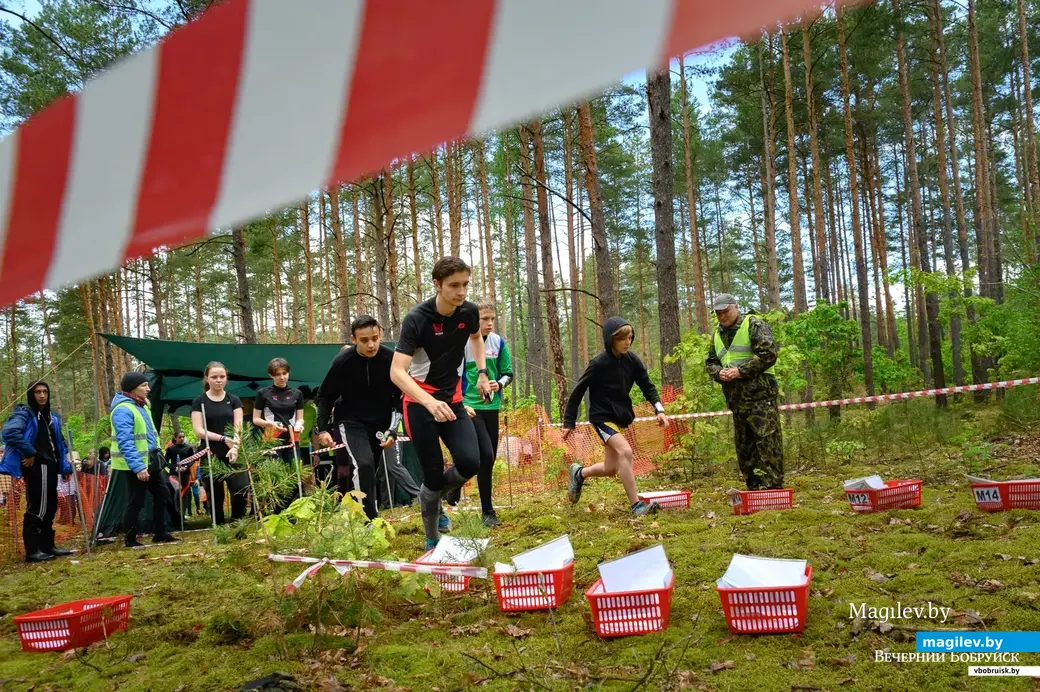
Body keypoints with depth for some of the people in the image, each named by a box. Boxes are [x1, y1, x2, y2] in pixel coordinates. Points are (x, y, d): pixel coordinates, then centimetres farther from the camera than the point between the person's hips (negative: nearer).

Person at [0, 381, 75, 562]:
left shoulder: (53, 417, 18)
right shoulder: (24, 413, -6)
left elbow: (60, 443, 24)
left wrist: (65, 466, 16)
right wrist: (29, 453, -21)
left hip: (50, 466, 8)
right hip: (36, 467, -8)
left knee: (50, 507, 12)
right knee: (37, 507, -8)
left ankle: (47, 545, 20)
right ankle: (32, 550, -3)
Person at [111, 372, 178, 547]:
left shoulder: (142, 405, 12)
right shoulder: (123, 410, -19)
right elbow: (125, 443, -25)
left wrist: (157, 456, 21)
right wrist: (138, 467, -28)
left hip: (151, 461, 10)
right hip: (135, 465, -9)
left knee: (162, 494, 13)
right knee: (136, 502, -1)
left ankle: (160, 533, 23)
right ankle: (129, 539, 13)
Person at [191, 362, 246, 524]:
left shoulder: (234, 400, 9)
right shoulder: (199, 401, 4)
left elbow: (238, 427, 1)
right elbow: (198, 431, -3)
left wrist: (235, 447, -17)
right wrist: (223, 439, -14)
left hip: (232, 455, 1)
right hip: (210, 456, -1)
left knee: (242, 491, -12)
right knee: (215, 497, 4)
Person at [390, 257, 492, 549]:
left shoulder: (469, 311, -5)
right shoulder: (417, 319, -21)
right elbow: (397, 371, -28)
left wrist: (482, 373, 9)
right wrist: (430, 403, -42)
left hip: (453, 400, 4)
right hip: (420, 403, -4)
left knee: (470, 463, -14)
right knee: (434, 474, -5)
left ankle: (432, 497, 19)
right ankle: (432, 541, 18)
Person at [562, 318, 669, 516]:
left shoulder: (632, 360, -5)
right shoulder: (599, 364, -19)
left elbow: (647, 386, 1)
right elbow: (578, 391, -10)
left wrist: (659, 409, -16)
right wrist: (569, 422, -6)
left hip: (621, 416, 6)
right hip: (602, 416, -6)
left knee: (611, 469, 9)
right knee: (625, 451, -27)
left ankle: (579, 473, 39)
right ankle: (636, 505, -20)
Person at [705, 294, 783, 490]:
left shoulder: (753, 325, -5)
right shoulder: (718, 334, 18)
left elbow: (768, 354, -15)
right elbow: (710, 362, 23)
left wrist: (741, 371, -16)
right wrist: (719, 373, 0)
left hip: (760, 394, -8)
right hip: (736, 398, 8)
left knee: (766, 441, -10)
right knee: (743, 445, 11)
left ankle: (771, 487, -7)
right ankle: (753, 487, 20)